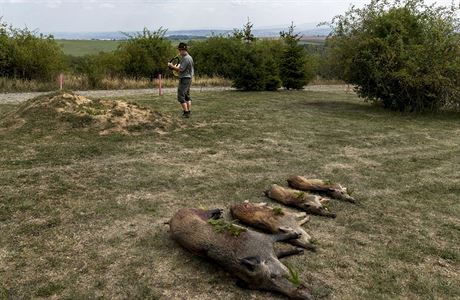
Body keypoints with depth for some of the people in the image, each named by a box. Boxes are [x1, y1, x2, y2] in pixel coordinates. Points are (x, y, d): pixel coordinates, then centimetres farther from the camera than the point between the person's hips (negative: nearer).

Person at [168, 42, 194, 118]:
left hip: (184, 79, -10)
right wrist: (175, 67, 12)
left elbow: (181, 69, -20)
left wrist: (172, 66, -9)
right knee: (187, 96, 15)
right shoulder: (189, 57, 15)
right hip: (188, 78, 10)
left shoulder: (186, 58, -18)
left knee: (181, 96, -7)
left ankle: (186, 112, -9)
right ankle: (189, 111, 17)